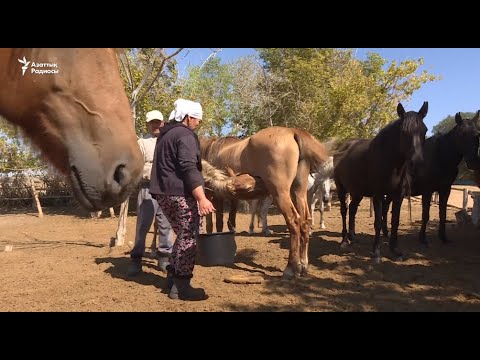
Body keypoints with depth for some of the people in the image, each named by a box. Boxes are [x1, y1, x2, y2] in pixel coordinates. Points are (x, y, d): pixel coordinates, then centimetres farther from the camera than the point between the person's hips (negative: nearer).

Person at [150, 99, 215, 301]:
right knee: (189, 237, -1)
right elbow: (189, 168, -21)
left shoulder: (165, 134, 20)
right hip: (181, 193, -9)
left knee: (182, 235, 19)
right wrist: (202, 198, -25)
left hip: (163, 192, 10)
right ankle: (180, 286, 4)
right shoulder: (185, 135, -10)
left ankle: (173, 278, 23)